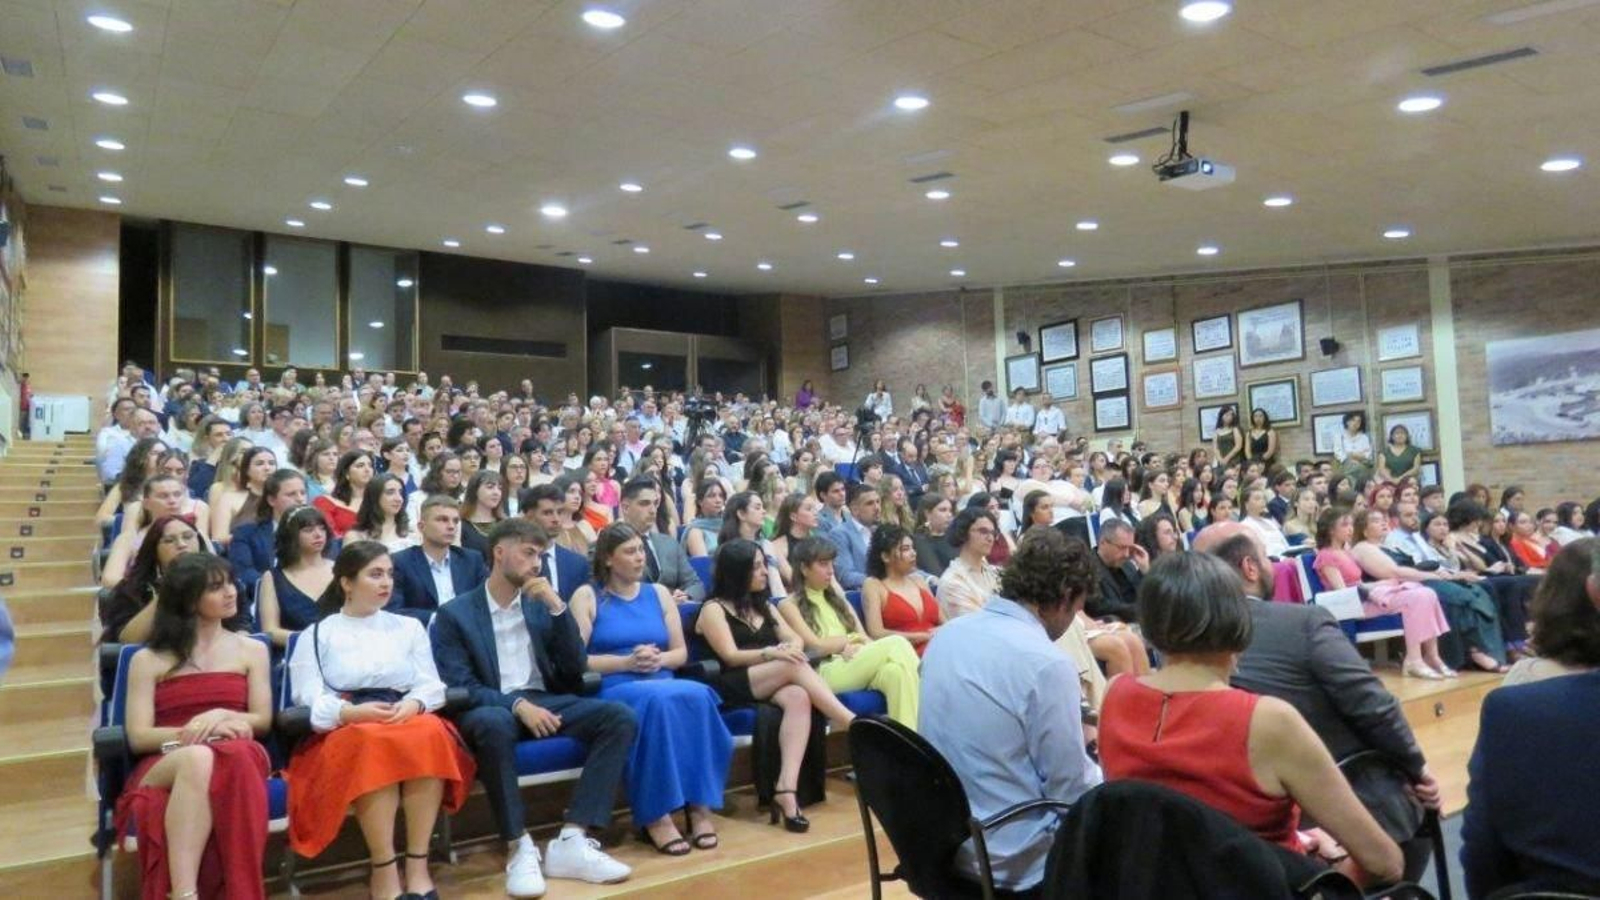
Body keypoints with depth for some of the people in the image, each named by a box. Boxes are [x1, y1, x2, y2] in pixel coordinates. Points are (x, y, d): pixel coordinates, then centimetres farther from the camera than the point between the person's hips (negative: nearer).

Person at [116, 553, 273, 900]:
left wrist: (220, 717, -11)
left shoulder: (251, 649, 19)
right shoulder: (148, 660, 15)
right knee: (197, 757, -40)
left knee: (234, 758, -40)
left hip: (235, 758, 1)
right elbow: (138, 737, 5)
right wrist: (196, 733, -13)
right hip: (164, 765, 0)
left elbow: (263, 720, 10)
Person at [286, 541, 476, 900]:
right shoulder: (316, 635, 13)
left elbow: (432, 686, 11)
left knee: (430, 733, -35)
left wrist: (413, 704, -13)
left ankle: (418, 865, -32)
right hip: (345, 732, -2)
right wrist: (352, 713, -20)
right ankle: (384, 870, -33)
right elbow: (309, 701, 0)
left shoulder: (409, 627, 20)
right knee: (373, 742, -38)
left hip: (410, 721, 2)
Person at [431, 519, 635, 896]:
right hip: (493, 708, -4)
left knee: (619, 716, -21)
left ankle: (571, 841, -24)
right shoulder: (455, 613, 2)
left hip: (545, 702, 4)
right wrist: (517, 704, -23)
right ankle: (520, 848, -28)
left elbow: (575, 667, 5)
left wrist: (557, 606, -6)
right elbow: (459, 687, -8)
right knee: (492, 724, -40)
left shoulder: (541, 604, 14)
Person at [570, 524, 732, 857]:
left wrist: (658, 660, -6)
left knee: (697, 696, -31)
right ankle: (655, 815, -29)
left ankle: (700, 804, -25)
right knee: (656, 699, -37)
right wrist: (627, 661, -14)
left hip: (663, 686, 4)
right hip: (612, 691, -3)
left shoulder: (658, 593, 18)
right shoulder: (587, 596, 6)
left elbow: (681, 652, 17)